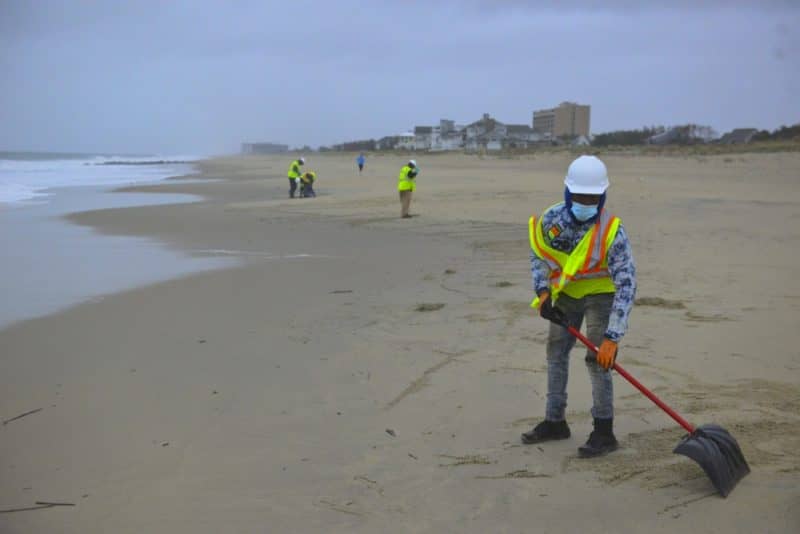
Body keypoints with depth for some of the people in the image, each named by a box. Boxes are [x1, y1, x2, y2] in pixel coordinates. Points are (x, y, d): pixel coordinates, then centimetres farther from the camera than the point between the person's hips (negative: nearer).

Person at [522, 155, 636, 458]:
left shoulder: (611, 231, -32)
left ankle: (604, 432, -2)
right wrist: (542, 291, -16)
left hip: (601, 293, -5)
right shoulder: (552, 218, -20)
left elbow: (626, 286, -35)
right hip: (566, 291, 5)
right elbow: (538, 254, -1)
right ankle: (555, 422, 22)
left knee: (597, 358, -12)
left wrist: (612, 337, -41)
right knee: (556, 351, 9)